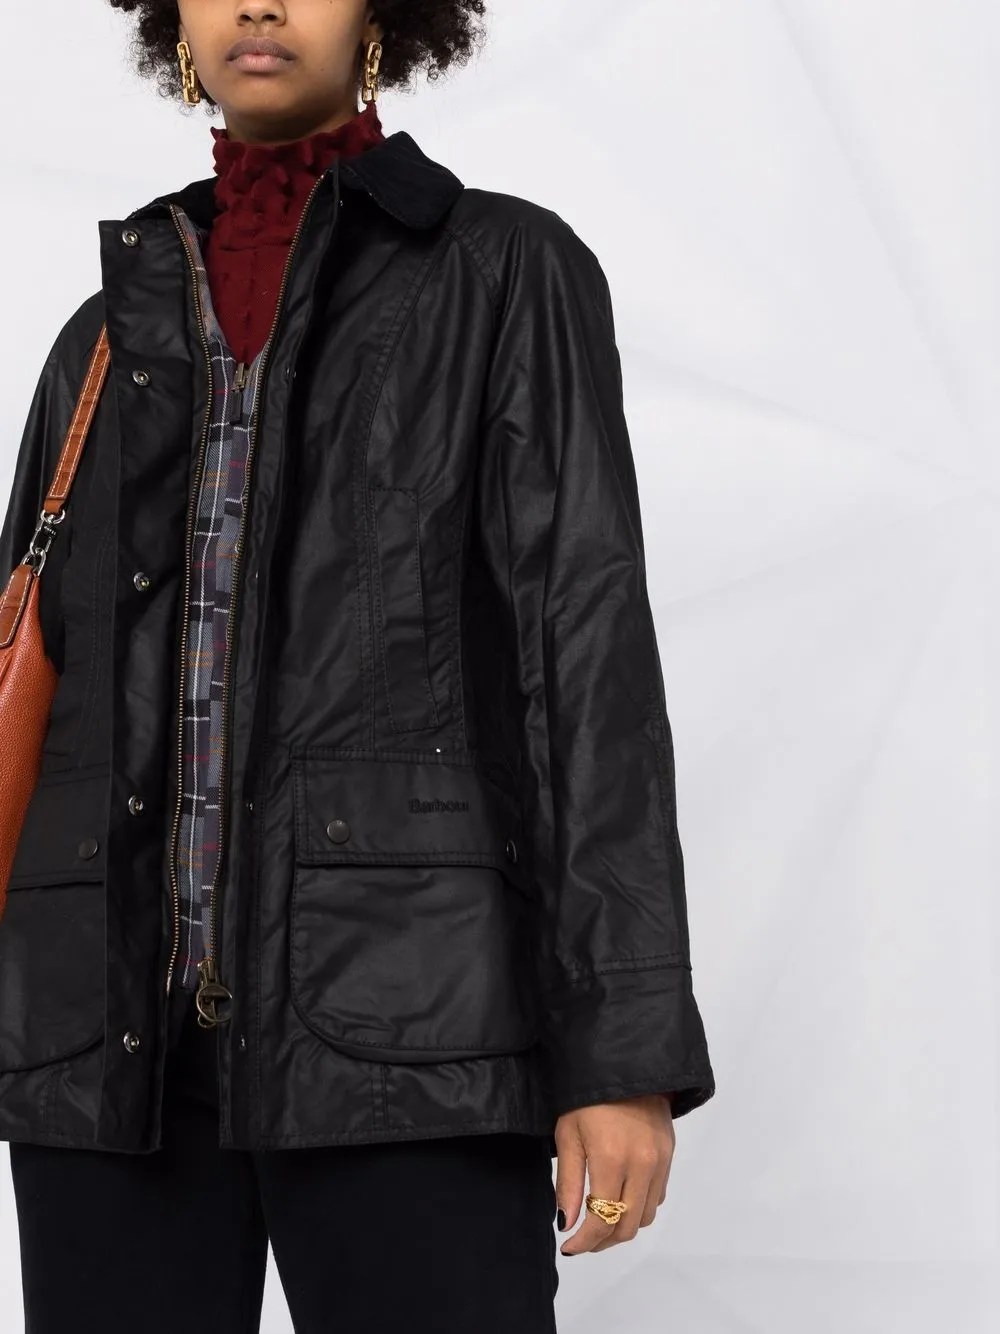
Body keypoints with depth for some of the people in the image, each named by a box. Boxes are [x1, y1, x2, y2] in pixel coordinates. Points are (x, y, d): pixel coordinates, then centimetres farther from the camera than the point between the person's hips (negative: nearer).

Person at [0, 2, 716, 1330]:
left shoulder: (513, 274, 7)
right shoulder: (115, 337, 21)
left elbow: (590, 645, -3)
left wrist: (630, 1047, -12)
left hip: (398, 994, -4)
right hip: (118, 1018, 4)